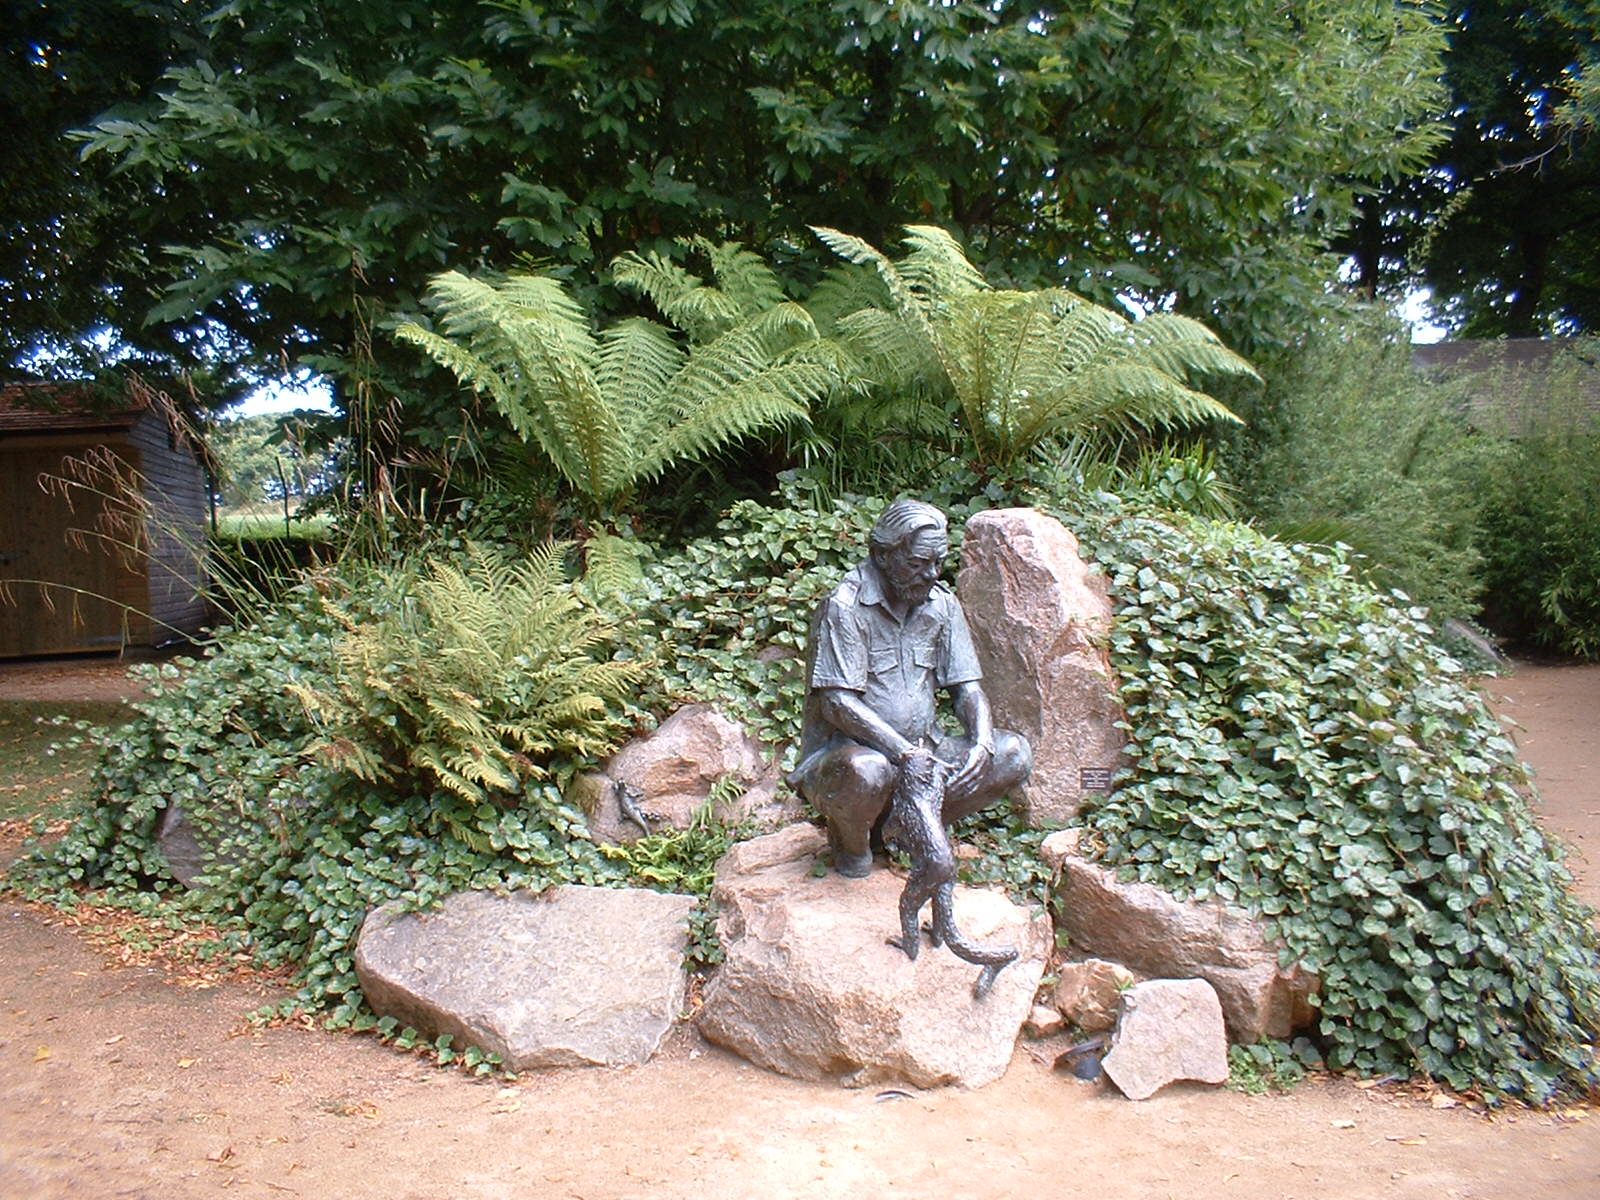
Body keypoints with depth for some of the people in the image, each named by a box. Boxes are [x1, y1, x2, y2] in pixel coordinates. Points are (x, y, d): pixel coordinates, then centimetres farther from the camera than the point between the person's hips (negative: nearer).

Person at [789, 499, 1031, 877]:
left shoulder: (942, 604, 3)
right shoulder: (845, 607, -16)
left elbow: (967, 688, 4)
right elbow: (837, 704, -22)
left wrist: (981, 743, -17)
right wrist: (906, 753, -30)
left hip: (921, 750, 6)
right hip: (843, 752, -6)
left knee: (1014, 753, -12)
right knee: (866, 771, -40)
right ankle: (851, 842, -4)